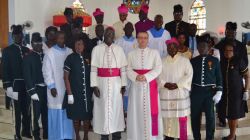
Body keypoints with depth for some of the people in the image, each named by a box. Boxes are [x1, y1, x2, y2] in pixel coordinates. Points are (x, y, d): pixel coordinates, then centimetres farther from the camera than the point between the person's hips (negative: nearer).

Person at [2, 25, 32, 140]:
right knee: (18, 110, 2)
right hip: (16, 84, -3)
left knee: (26, 109, 7)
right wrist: (7, 85, -11)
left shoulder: (26, 50, 10)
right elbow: (5, 69, -3)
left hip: (27, 83, 3)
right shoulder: (7, 50, 1)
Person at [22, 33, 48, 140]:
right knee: (37, 114, 1)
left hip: (46, 88, 3)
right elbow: (27, 77, -4)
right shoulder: (28, 58, 1)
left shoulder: (45, 56, 10)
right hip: (37, 89, -3)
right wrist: (32, 91, -11)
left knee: (46, 113, 10)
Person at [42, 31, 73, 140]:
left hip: (68, 87, 3)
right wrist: (51, 86, -10)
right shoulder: (49, 53, -3)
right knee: (56, 113, 1)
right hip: (55, 88, -3)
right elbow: (46, 72, -5)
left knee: (67, 112, 7)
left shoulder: (70, 52, 6)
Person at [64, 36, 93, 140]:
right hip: (75, 92, -3)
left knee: (87, 115, 7)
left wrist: (93, 90, 5)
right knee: (76, 116, 6)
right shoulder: (70, 58, -4)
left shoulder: (88, 57, 6)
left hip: (88, 92, 3)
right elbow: (66, 77, -4)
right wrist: (69, 93, -9)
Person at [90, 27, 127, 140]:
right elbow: (93, 69, -4)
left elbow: (123, 69, 2)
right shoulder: (97, 49, 0)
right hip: (102, 83, -1)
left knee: (116, 108, 5)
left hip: (115, 83, 1)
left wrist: (123, 84, -2)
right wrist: (94, 85, -9)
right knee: (102, 108, 6)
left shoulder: (119, 49, 4)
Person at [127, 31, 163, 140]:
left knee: (150, 111, -1)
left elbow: (158, 69, -5)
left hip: (150, 85, -1)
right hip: (136, 86, 1)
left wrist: (146, 77, -18)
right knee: (137, 111, 3)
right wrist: (136, 77, -18)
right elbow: (128, 69, 1)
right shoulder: (131, 54, 9)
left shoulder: (154, 52, 4)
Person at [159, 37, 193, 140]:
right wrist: (165, 84, -13)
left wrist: (177, 85, -14)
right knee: (167, 115, 3)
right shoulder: (162, 61, 11)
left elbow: (189, 75, -4)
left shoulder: (184, 60, 4)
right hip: (166, 93, 2)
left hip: (180, 93, -2)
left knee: (181, 116, -2)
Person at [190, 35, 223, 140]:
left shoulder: (214, 60, 4)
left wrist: (219, 92, -5)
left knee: (210, 116, 3)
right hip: (196, 91, 2)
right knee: (195, 116, 7)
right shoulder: (193, 61, 7)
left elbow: (219, 77, 4)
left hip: (210, 91, -1)